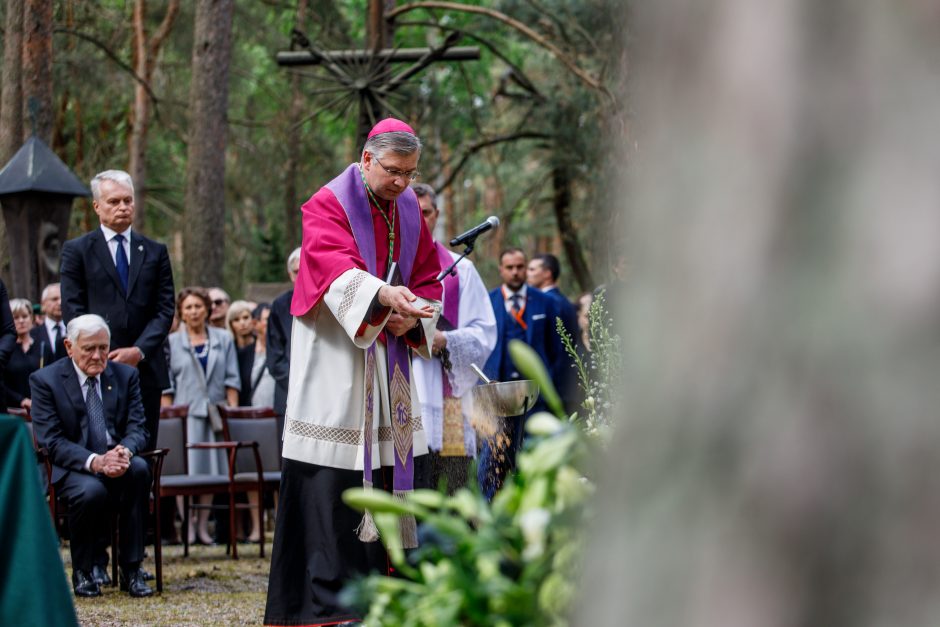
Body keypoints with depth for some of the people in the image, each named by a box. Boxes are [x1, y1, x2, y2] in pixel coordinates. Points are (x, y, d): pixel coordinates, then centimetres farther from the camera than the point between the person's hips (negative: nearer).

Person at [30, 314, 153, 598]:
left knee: (139, 468, -32)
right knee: (91, 490, -37)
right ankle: (82, 571, -11)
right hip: (72, 468, -3)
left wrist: (124, 451, -24)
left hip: (117, 461, 3)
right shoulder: (45, 380, -3)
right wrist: (94, 461, -27)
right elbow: (51, 440, -10)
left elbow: (137, 428, 2)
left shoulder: (126, 375, 8)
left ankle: (131, 570, -24)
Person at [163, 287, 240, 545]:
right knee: (186, 468, -8)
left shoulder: (223, 340, 11)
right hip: (185, 414, -2)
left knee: (211, 468, 2)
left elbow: (232, 379, 8)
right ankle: (187, 526, -5)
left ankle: (203, 524, 7)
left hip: (215, 413, 2)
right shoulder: (171, 343, 7)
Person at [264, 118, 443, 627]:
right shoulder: (328, 205, -8)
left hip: (389, 354, 6)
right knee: (332, 478, -10)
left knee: (395, 466, 2)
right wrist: (383, 294, -43)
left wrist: (413, 317, -6)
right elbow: (335, 266, -25)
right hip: (335, 353, -6)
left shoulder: (408, 211, 13)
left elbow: (428, 276, 16)